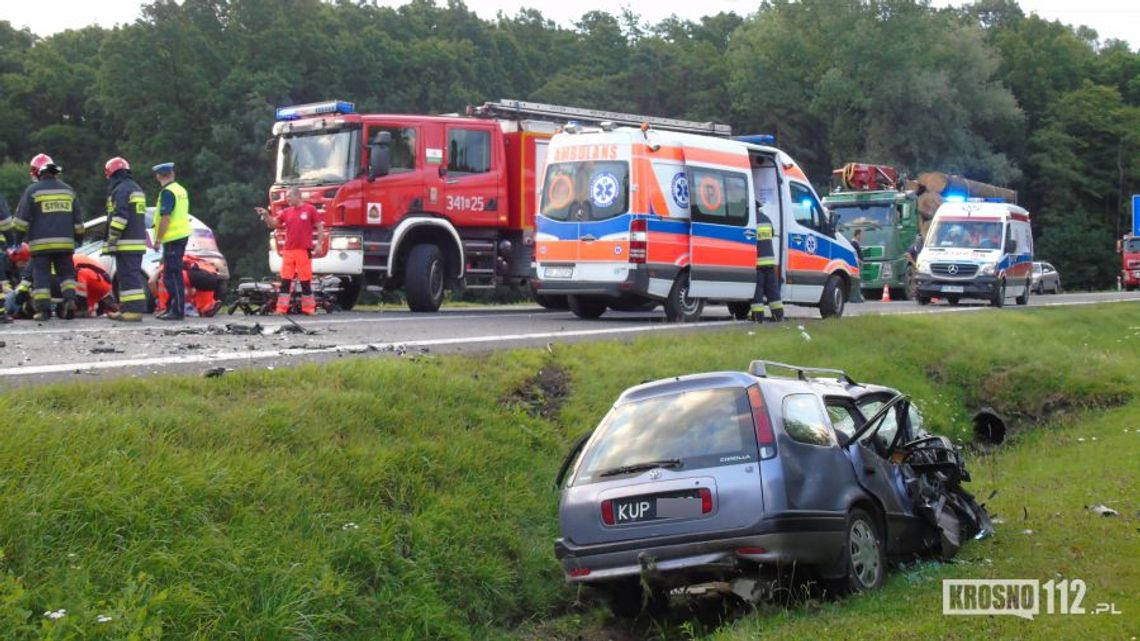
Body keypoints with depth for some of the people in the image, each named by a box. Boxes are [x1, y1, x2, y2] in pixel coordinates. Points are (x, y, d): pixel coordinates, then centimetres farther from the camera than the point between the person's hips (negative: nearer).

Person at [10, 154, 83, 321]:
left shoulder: (33, 190, -3)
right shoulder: (68, 190, 10)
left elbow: (22, 219, -4)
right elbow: (77, 220, 15)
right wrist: (78, 236, 26)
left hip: (41, 243, -3)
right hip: (65, 242, 3)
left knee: (41, 275, 2)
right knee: (66, 273, 13)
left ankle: (43, 309, -1)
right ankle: (70, 299, -7)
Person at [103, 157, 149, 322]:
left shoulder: (121, 189, -11)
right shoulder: (136, 188, 21)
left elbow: (119, 216, -20)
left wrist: (112, 239, -16)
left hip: (126, 244, -10)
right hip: (138, 241, 10)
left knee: (128, 275, -11)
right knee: (132, 275, 12)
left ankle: (134, 310, -15)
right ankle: (128, 309, 17)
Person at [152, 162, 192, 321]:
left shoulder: (167, 192, -13)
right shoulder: (181, 190, 15)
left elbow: (165, 218, -20)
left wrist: (158, 238, -14)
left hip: (172, 238, -9)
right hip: (182, 235, 9)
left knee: (172, 275, -8)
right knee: (172, 275, 16)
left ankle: (178, 311, -8)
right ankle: (173, 307, 22)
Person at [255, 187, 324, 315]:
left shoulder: (310, 210, 0)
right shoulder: (286, 212, 11)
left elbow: (320, 227, 0)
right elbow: (273, 224, 13)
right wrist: (266, 215, -5)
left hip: (304, 250, -4)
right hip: (288, 251, 4)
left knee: (306, 280, 1)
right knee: (285, 280, 2)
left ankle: (308, 308, 8)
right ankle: (281, 309, 3)